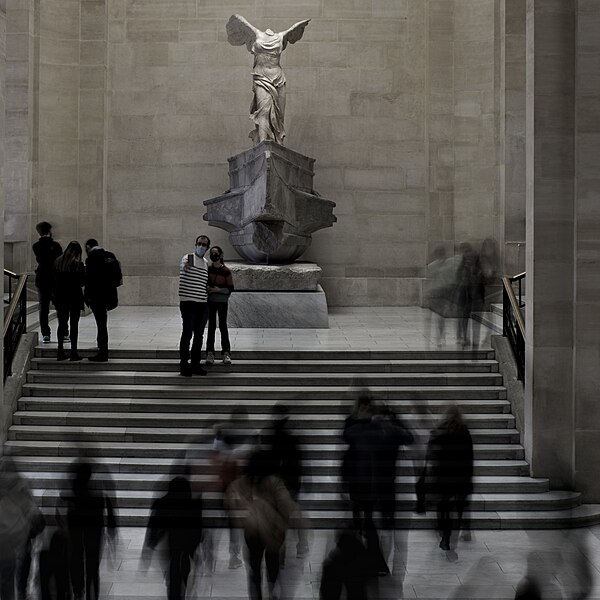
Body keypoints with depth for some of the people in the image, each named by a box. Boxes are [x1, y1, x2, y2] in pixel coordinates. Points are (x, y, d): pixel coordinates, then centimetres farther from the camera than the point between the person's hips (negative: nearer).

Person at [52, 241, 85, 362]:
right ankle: (74, 353, 2)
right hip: (75, 297, -4)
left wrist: (54, 295, 9)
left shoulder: (57, 262, 1)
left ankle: (60, 352, 11)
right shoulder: (78, 264, -12)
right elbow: (83, 282, -9)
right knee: (74, 325, 2)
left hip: (60, 297, 4)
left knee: (62, 324, 11)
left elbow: (53, 280, 3)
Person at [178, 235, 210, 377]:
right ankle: (184, 364, -1)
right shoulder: (188, 258, -4)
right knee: (187, 334, -7)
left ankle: (195, 364, 18)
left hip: (203, 303, 7)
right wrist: (186, 266, -49)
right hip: (188, 303, -7)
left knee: (199, 335, 10)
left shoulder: (206, 263, 16)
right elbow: (183, 266, -28)